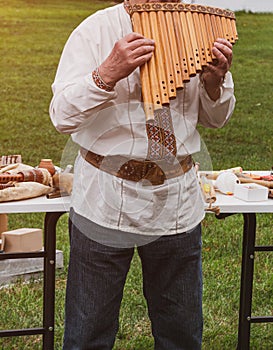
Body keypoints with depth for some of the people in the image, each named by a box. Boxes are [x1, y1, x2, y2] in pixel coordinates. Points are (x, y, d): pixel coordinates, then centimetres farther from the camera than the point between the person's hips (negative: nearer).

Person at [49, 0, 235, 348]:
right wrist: (110, 72, -28)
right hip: (106, 205, -3)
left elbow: (214, 118, 13)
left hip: (178, 205, 4)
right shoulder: (95, 30, -8)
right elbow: (62, 117, -15)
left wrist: (215, 82, -8)